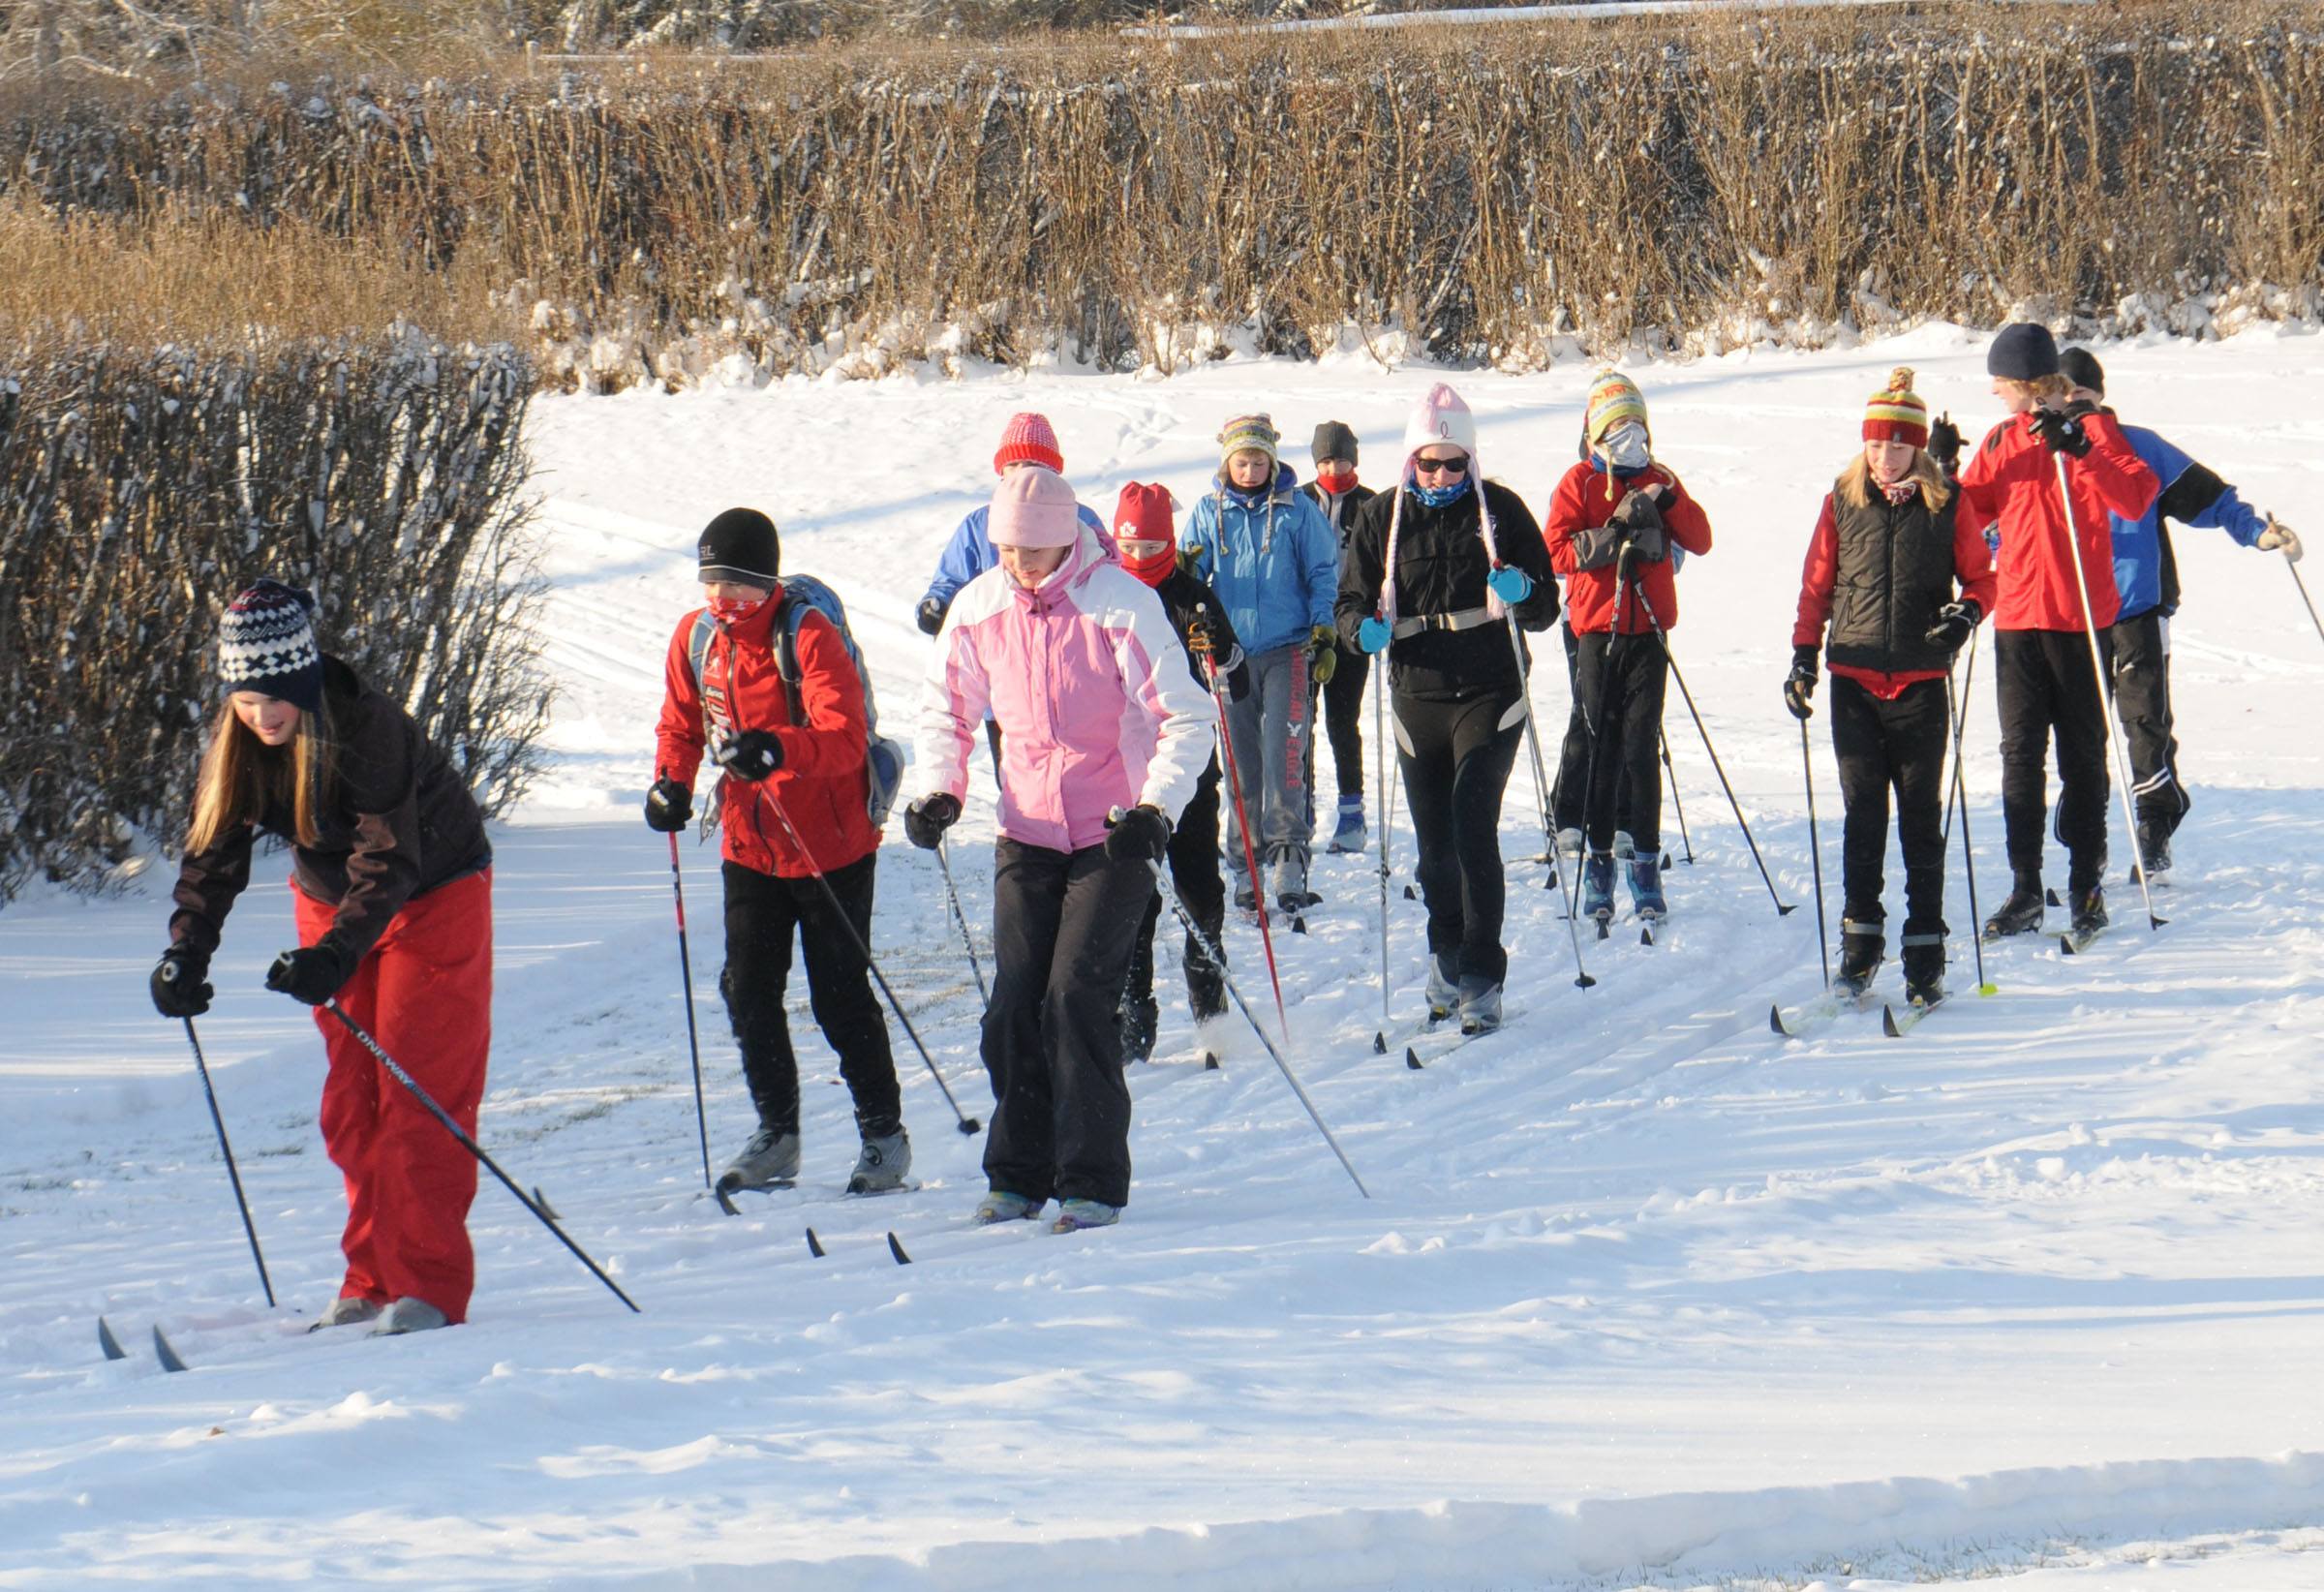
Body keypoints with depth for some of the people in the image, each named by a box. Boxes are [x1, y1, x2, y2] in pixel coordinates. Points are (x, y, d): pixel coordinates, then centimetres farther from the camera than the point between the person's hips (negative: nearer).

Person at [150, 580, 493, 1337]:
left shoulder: (367, 725, -31)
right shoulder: (236, 741, -12)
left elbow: (389, 856, -34)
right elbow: (213, 850, -9)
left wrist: (336, 955, -45)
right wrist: (186, 951, -24)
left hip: (433, 895, -6)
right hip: (332, 903, 6)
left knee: (418, 1091, -12)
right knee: (350, 1103, 5)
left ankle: (431, 1288, -12)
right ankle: (374, 1282, 12)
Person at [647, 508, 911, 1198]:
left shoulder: (807, 635, -18)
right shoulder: (695, 638, 1)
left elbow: (844, 737, -28)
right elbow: (681, 724, 16)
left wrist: (776, 750, -46)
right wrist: (671, 782, -4)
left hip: (830, 847, -6)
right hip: (749, 847, 6)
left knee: (839, 997, -1)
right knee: (748, 988, 3)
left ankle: (884, 1134, 14)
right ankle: (776, 1134, 17)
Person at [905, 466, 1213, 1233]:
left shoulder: (1120, 604, -14)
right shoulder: (979, 609, 0)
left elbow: (1185, 717, -12)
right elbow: (947, 709, 15)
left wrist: (1156, 807, -24)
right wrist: (938, 789, 0)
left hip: (1114, 835, -4)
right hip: (1027, 834, 4)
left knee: (1077, 997, -13)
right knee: (1015, 1004, 1)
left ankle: (1093, 1183, -5)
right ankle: (1018, 1175, 16)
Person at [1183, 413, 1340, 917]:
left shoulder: (1297, 510, 3)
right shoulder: (1209, 512, 8)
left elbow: (1324, 574, 7)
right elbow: (1191, 573, 10)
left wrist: (1323, 634, -1)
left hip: (1287, 649, -2)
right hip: (1230, 652, 2)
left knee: (1283, 754, -13)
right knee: (1240, 762, 4)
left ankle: (1288, 853, -13)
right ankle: (1248, 861, 10)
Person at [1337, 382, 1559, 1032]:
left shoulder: (1499, 509, 1)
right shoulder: (1383, 517, 6)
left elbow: (1545, 609, 5)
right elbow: (1350, 602, 10)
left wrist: (1521, 593, -18)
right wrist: (1366, 627, -13)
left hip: (1489, 693, -3)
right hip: (1418, 696, 3)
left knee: (1473, 826, -17)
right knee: (1434, 843, 9)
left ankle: (1481, 979, -17)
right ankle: (1447, 962, 30)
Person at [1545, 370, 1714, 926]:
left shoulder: (1659, 481, 13)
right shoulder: (1579, 483, 5)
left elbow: (1700, 541, 5)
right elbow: (1556, 551, -5)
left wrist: (1668, 502, -10)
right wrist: (1613, 535, -15)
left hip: (1649, 629, 1)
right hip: (1597, 628, -1)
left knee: (1642, 745, -3)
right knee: (1595, 744, -3)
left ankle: (1645, 861, -1)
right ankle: (1597, 858, 3)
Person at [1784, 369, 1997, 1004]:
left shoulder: (1946, 507, -1)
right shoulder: (1842, 503, 4)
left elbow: (1981, 576, 7)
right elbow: (1817, 584, 11)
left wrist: (1967, 612, -14)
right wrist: (1803, 656, 5)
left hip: (1921, 684, -1)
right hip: (1855, 682, 1)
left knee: (1921, 819, 2)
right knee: (1863, 816, 3)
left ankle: (1925, 954, 7)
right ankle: (1860, 942, 11)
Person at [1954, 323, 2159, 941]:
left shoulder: (2090, 428, -3)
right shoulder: (2001, 442, 13)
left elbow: (2136, 498, -17)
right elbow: (1967, 515, 10)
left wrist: (2081, 449, -28)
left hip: (2080, 616, -5)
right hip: (2017, 617, 5)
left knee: (2082, 756, 2)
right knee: (2020, 755, 1)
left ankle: (2086, 886, 8)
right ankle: (2025, 892, 2)